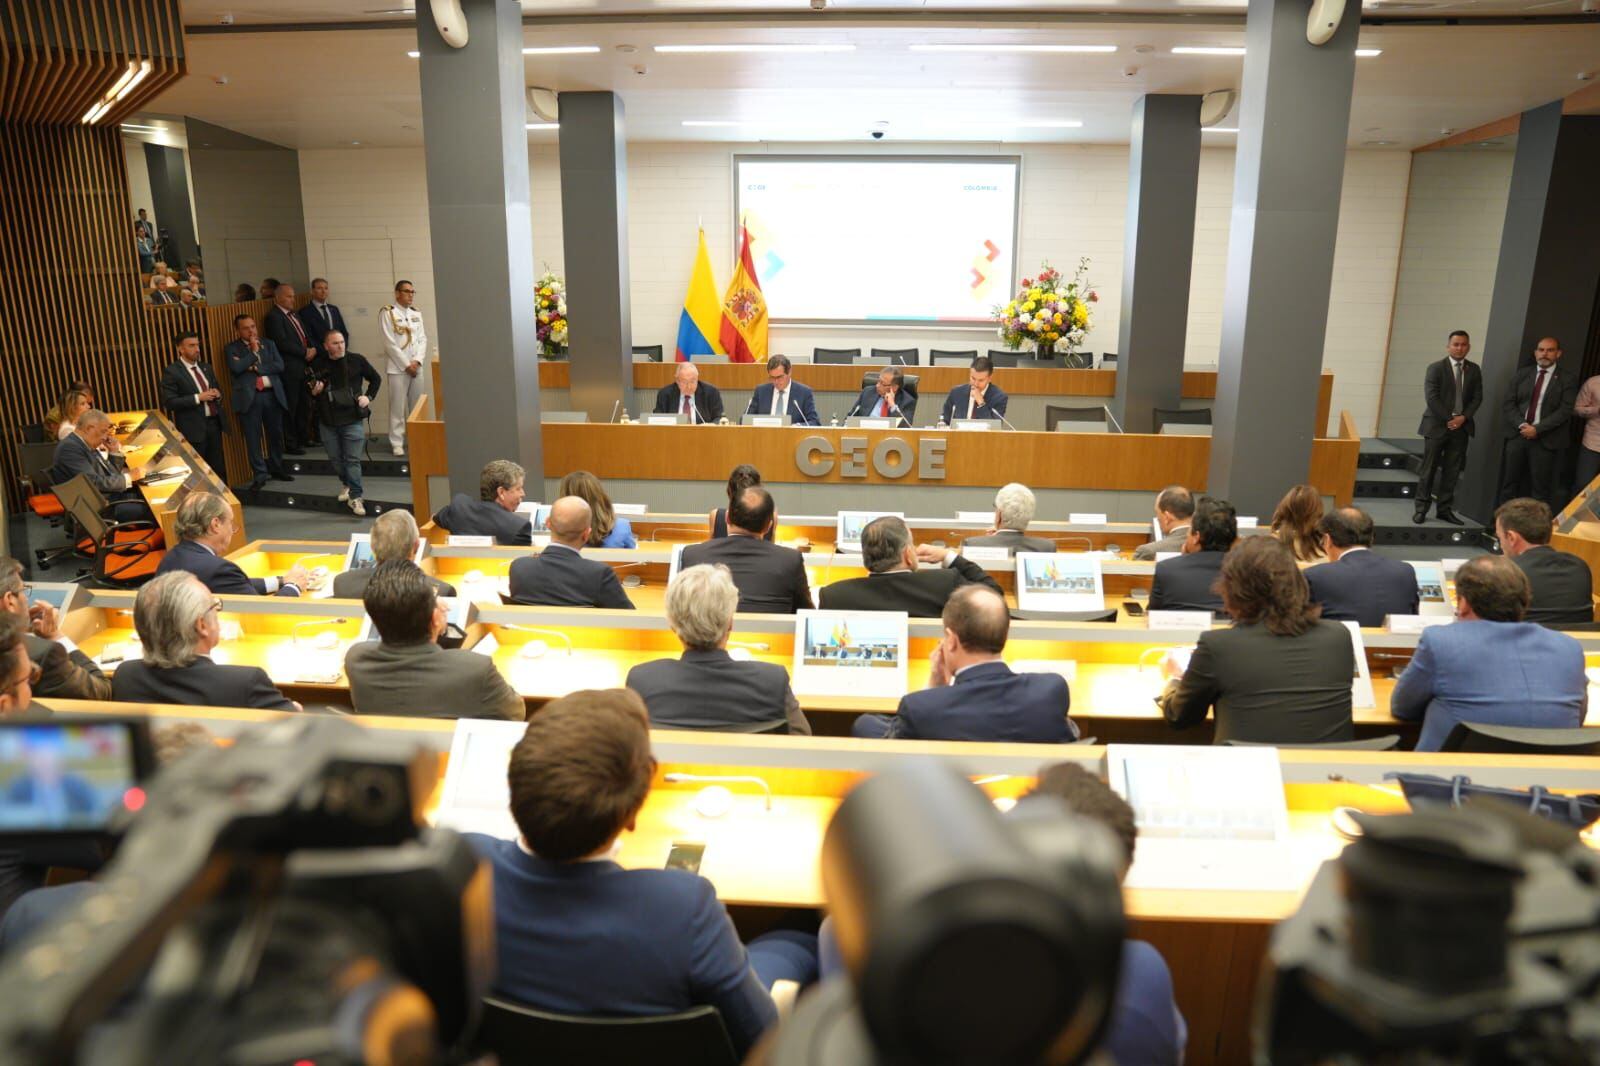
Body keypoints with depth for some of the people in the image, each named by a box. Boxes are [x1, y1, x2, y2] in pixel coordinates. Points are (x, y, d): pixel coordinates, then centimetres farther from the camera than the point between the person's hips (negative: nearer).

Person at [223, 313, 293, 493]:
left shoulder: (269, 344, 14)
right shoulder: (232, 348, 4)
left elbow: (279, 366, 1)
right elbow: (236, 367, -13)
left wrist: (257, 368, -9)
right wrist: (254, 352, -6)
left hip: (272, 395, 3)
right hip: (249, 397, -3)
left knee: (276, 435, 11)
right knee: (253, 438, -3)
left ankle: (276, 469, 25)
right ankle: (260, 474, 3)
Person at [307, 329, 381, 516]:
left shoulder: (357, 360, -4)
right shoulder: (318, 366, 0)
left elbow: (376, 378, 10)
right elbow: (310, 394, 12)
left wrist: (368, 396, -1)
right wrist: (315, 392, -10)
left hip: (352, 419, -2)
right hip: (327, 422, 3)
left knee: (353, 460, -5)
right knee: (335, 458, 14)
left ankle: (355, 497, 0)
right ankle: (346, 485, 38)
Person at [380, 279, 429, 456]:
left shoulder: (416, 313, 12)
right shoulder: (387, 313, -4)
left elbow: (423, 339, 8)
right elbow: (390, 343, -9)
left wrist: (417, 361, -7)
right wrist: (406, 364, -11)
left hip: (416, 366, 5)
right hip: (398, 367, -5)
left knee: (417, 406, 7)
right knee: (398, 407, -4)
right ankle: (397, 443, -1)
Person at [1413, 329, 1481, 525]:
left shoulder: (1474, 370, 10)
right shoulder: (1436, 368, -3)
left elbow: (1477, 397, 8)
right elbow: (1431, 398, -10)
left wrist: (1463, 417, -8)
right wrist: (1449, 419, -13)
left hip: (1461, 426, 4)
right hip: (1437, 426, -4)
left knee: (1452, 471, 5)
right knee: (1429, 469, -1)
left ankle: (1445, 509, 10)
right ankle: (1421, 508, 4)